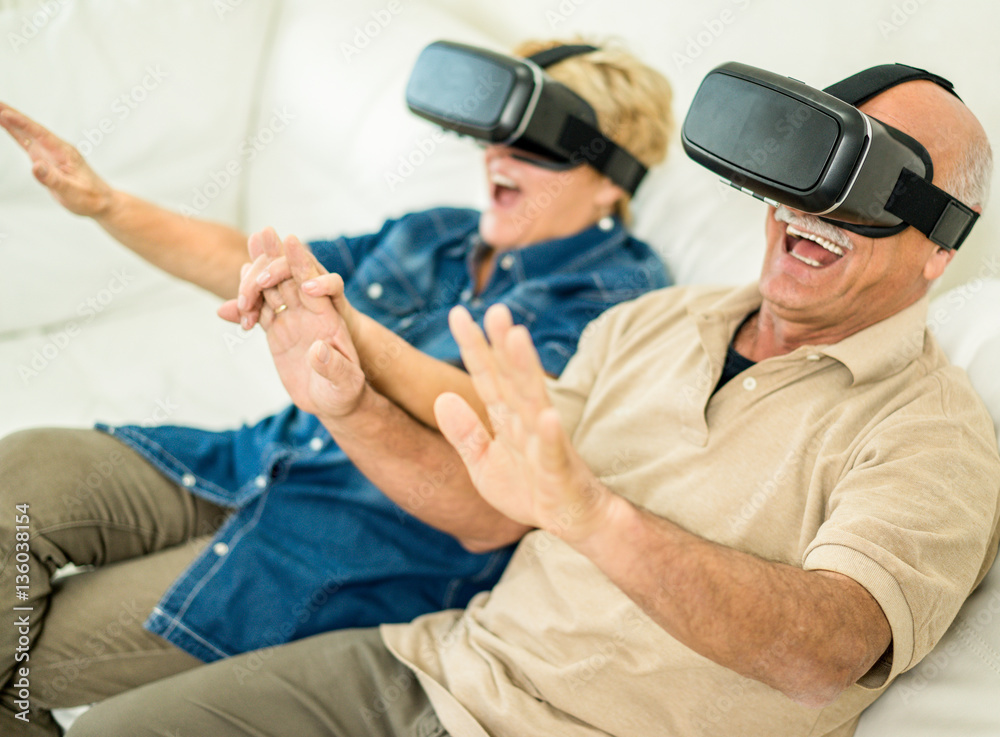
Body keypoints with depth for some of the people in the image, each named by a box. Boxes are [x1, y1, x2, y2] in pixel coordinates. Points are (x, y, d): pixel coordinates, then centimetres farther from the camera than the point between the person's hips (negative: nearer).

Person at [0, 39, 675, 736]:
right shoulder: (436, 234, 14)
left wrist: (347, 326, -36)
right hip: (259, 462, 7)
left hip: (380, 542, -7)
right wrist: (103, 202, 8)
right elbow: (247, 263, 17)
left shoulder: (618, 291, -7)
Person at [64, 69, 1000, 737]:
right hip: (447, 660, 6)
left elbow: (824, 653, -28)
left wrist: (590, 512, -43)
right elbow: (487, 512, 7)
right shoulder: (654, 321, 9)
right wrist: (347, 404, -9)